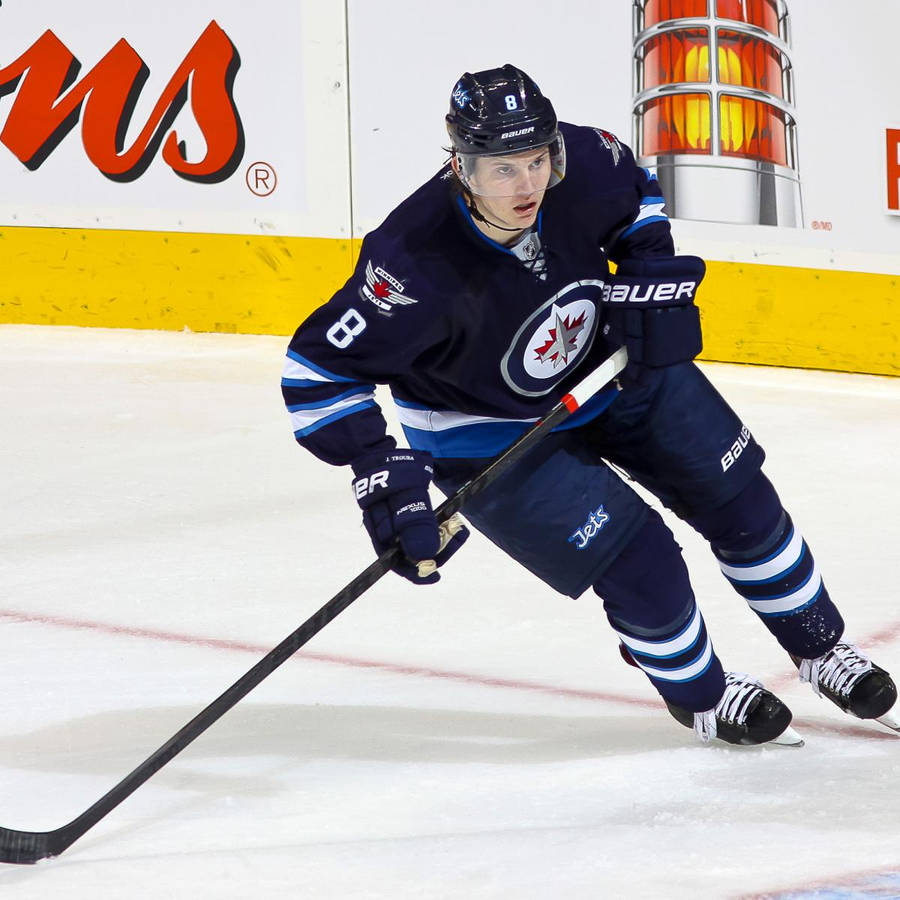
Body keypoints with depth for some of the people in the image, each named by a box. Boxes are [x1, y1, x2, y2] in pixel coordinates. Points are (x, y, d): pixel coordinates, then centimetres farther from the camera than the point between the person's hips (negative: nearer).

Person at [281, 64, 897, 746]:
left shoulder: (584, 164, -26)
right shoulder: (418, 266, -39)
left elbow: (636, 191, 1)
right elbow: (317, 369, -32)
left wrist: (651, 270, -13)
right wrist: (382, 475, -36)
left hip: (611, 363, 5)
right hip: (488, 430, -5)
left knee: (737, 497, 10)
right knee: (636, 559, -11)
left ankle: (821, 648, 35)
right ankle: (700, 697, 20)